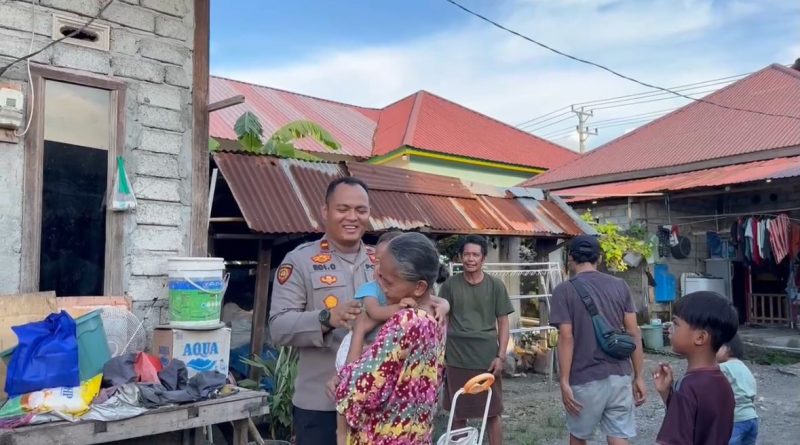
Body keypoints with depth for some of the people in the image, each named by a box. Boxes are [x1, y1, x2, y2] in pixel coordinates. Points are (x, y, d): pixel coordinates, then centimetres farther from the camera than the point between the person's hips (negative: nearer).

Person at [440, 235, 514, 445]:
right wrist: (440, 354, 2)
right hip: (456, 358, 1)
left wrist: (501, 356, -5)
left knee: (493, 412, 7)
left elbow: (503, 322, 2)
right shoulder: (450, 284, 1)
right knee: (457, 412, 11)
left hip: (487, 358, -1)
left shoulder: (496, 286, -1)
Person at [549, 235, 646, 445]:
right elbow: (634, 333, 4)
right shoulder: (620, 286, 5)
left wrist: (564, 382, -9)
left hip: (586, 379, -3)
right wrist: (639, 376, 9)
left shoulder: (564, 291, -7)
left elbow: (566, 338, -13)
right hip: (620, 376, 3)